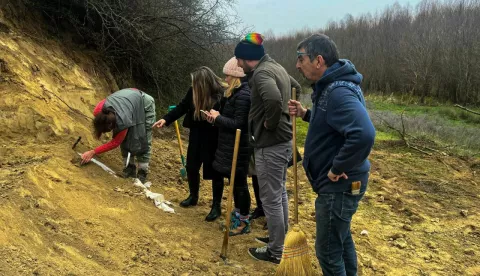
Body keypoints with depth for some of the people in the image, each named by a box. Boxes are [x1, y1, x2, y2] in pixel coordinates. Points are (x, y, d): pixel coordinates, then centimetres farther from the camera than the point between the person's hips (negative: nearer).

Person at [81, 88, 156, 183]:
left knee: (142, 140, -11)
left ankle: (142, 173, -4)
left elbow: (115, 142, -26)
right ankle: (130, 169, 9)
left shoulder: (123, 122, -42)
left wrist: (93, 152, -25)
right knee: (124, 139, -1)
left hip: (146, 104, -6)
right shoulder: (98, 111, -27)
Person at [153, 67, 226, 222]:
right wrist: (166, 119, -1)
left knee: (215, 172, 5)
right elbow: (182, 107, 6)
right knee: (191, 168, 17)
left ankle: (216, 206, 21)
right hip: (197, 136, 6)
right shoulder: (194, 91, -7)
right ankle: (193, 197, 41)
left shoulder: (222, 95, -22)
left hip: (214, 139, -6)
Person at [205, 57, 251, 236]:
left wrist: (218, 117, -14)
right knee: (235, 182, 18)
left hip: (238, 148, -10)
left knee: (240, 183, 0)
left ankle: (244, 222, 13)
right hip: (231, 146, 10)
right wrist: (218, 117, 2)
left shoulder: (243, 95, -20)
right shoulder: (237, 92, 12)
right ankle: (238, 214, 31)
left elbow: (238, 124, -23)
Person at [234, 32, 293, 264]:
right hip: (282, 140, 10)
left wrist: (270, 123, -21)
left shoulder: (261, 73, -19)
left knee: (270, 198, 1)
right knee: (280, 193, 21)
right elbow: (295, 88, 28)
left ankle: (275, 251, 13)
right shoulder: (277, 68, 12)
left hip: (270, 144, -10)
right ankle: (280, 238, 36)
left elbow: (273, 99, -39)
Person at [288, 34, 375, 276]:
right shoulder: (331, 86, 7)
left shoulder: (338, 92, -26)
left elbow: (363, 135, -40)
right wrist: (306, 114, 7)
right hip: (342, 183, 10)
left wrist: (337, 169, -28)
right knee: (342, 239, 25)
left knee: (328, 251, 3)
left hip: (338, 185, -10)